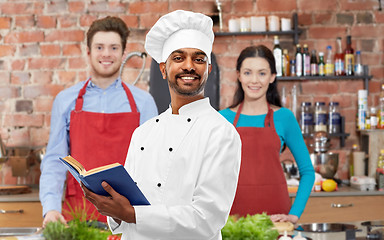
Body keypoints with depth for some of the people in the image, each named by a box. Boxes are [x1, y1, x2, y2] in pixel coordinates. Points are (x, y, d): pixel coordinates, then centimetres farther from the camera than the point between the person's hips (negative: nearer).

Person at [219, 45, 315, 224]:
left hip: (274, 215, 0)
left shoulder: (284, 117, 3)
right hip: (232, 215, 1)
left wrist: (294, 214, -2)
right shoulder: (223, 118, 5)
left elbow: (307, 171, 7)